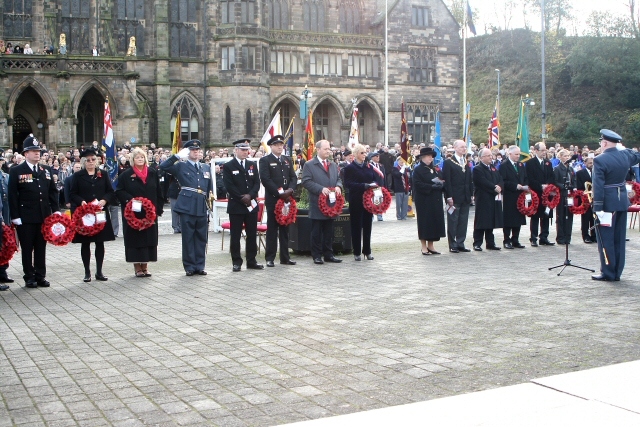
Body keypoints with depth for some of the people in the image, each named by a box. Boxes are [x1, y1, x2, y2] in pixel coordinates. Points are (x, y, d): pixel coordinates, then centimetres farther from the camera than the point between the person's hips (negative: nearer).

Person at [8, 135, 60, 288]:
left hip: (44, 216, 4)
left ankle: (40, 276, 17)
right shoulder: (16, 171, -2)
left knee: (41, 248, 9)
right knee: (27, 248, 4)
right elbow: (12, 195, -5)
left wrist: (56, 210, 4)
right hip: (26, 217, -4)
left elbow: (53, 192, 13)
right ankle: (29, 277, 12)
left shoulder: (45, 171, 11)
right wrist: (15, 216, -10)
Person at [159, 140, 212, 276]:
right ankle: (189, 266, 9)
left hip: (202, 207, 4)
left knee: (202, 238, 6)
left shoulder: (206, 168, 18)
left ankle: (200, 266, 15)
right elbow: (163, 166, -7)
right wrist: (178, 156, -10)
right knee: (188, 238, 1)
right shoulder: (181, 166, 6)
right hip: (187, 207, -4)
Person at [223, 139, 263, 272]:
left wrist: (250, 195, -11)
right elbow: (229, 186, -9)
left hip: (252, 204, 4)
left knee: (252, 234, 7)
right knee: (235, 235, 1)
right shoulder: (228, 166, -2)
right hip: (236, 206, -4)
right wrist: (242, 198, -13)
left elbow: (257, 183, 6)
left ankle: (251, 261, 15)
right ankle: (236, 262, 8)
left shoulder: (253, 165, 13)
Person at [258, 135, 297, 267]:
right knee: (272, 229, -1)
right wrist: (279, 193, -17)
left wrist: (290, 190, -9)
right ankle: (270, 258, 3)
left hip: (287, 198, 5)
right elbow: (265, 179, -12)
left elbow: (293, 177, 10)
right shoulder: (265, 161, -2)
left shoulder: (287, 161, 16)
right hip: (272, 199, -5)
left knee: (285, 229, 9)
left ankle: (285, 257, 14)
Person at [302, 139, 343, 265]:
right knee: (316, 232, 0)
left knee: (329, 231, 10)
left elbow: (338, 179, 19)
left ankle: (328, 254, 16)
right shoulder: (309, 165, -3)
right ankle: (316, 255, 6)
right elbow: (306, 181, -12)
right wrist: (321, 189, -21)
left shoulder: (333, 165, 17)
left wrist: (338, 186, -5)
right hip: (317, 204, -6)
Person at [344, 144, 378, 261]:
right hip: (356, 201, -4)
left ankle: (367, 251, 17)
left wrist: (374, 185, -11)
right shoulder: (350, 168, -4)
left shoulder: (369, 167, 11)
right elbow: (348, 184, -13)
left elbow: (377, 180, 13)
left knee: (367, 226, 8)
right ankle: (357, 252, 9)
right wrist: (364, 186, -20)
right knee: (356, 226, 1)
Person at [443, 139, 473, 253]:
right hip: (454, 198, -6)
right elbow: (446, 180, -11)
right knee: (453, 222, 0)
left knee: (463, 222, 9)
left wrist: (471, 194, 8)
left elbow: (470, 180, 16)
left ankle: (461, 244, 15)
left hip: (465, 198, 6)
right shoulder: (449, 162, -6)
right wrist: (449, 197, -17)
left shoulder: (466, 162, 14)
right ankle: (453, 245, 6)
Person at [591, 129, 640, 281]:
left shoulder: (600, 160, -17)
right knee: (619, 238, 12)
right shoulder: (625, 155, 2)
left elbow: (598, 186, -21)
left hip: (607, 203, -7)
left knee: (606, 238, 1)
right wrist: (623, 148, 34)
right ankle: (617, 272, 18)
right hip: (622, 201, 7)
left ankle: (608, 272, 4)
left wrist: (598, 207, -20)